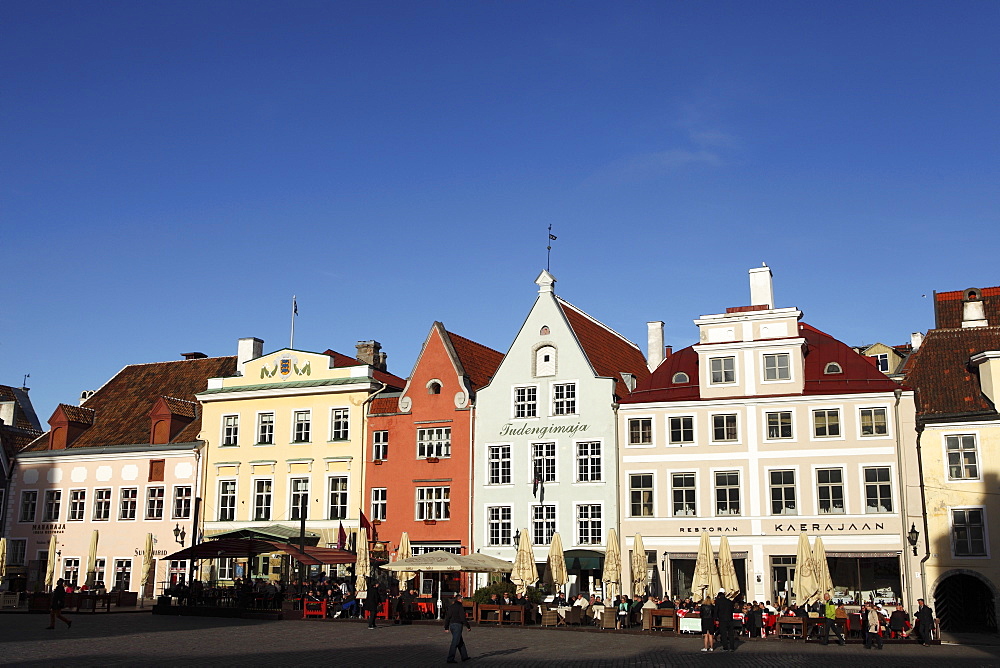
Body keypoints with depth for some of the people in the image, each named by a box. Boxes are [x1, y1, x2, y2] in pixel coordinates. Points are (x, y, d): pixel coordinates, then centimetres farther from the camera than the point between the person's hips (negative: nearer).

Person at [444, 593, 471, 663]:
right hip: (458, 625, -8)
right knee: (455, 643, -5)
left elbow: (447, 617, 10)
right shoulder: (460, 607, -12)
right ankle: (450, 659, -6)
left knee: (460, 642, 18)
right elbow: (463, 618, -14)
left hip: (452, 625, 8)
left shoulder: (451, 607, 9)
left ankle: (464, 656, 26)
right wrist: (468, 626, -5)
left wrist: (446, 628, 14)